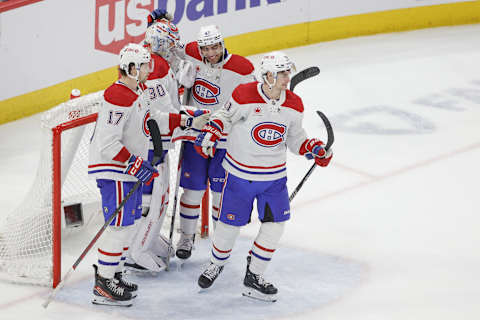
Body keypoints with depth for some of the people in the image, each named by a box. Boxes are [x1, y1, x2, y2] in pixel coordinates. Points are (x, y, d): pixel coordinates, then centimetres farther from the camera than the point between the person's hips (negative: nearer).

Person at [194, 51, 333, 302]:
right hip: (240, 173, -3)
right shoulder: (244, 95, -17)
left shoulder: (294, 105, -3)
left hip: (274, 177, 4)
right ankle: (217, 264, 35)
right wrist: (211, 133, -14)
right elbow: (225, 115, 2)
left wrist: (313, 148, -7)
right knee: (230, 224, 5)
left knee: (275, 225, -2)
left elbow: (294, 138, 10)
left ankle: (253, 277, 14)